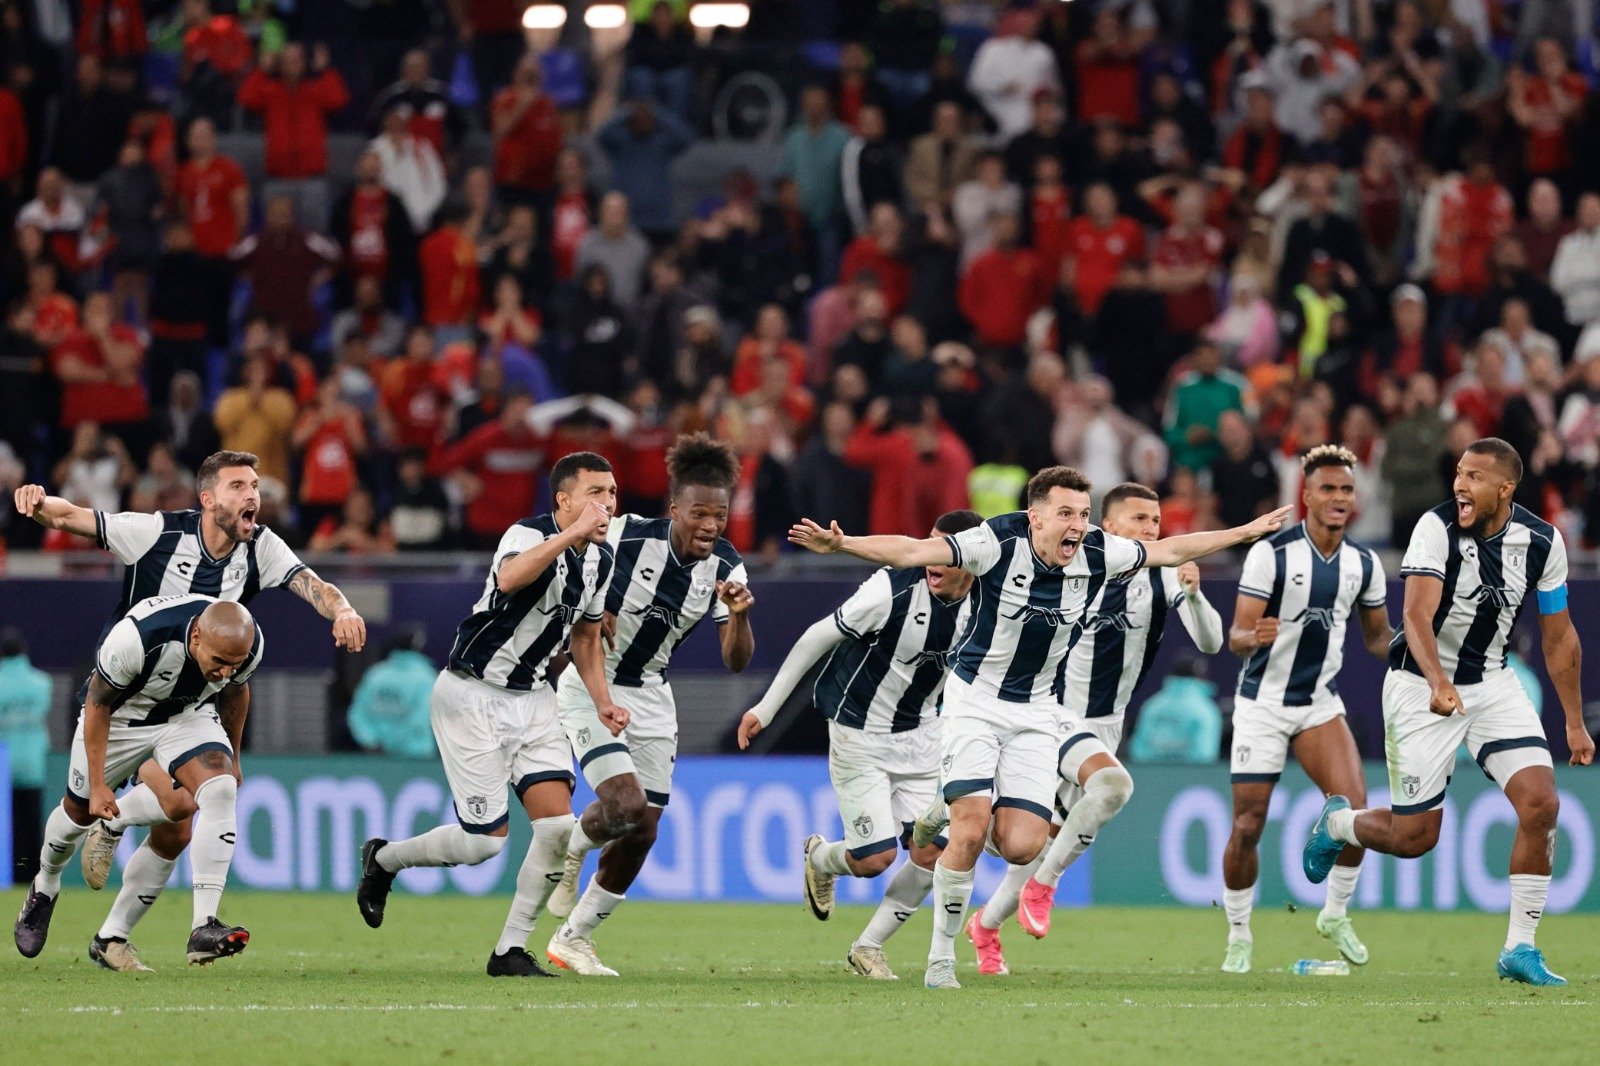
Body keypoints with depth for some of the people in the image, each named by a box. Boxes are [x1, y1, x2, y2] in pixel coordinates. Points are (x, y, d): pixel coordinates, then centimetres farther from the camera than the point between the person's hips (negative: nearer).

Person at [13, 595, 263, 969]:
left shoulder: (249, 644, -25)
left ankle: (203, 928, -28)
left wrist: (232, 757, 15)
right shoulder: (136, 637, -39)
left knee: (221, 791, -24)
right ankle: (45, 888, 47)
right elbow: (97, 704, -21)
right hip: (121, 715, -2)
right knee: (81, 810, 13)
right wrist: (97, 784, -17)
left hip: (189, 714, 2)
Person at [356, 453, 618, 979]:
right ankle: (383, 860, 22)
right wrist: (571, 533, -49)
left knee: (558, 824, -10)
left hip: (531, 696, 7)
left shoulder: (600, 559, 5)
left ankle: (511, 950, 3)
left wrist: (602, 702, 8)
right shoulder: (529, 535, -20)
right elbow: (510, 578, -45)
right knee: (486, 840, -7)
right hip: (472, 694, -7)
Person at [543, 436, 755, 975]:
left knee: (642, 835, 3)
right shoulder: (627, 540, -21)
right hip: (592, 688, -5)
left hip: (651, 697, 5)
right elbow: (586, 631, -15)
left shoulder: (726, 567, -8)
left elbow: (736, 659, -12)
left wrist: (739, 615, -32)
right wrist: (603, 702, -26)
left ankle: (573, 939, 21)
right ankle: (569, 853, 10)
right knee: (627, 806, -24)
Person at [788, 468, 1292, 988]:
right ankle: (941, 956, -1)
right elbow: (912, 552, -27)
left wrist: (1247, 532, 17)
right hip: (975, 697, -4)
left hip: (1036, 710, 4)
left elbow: (1169, 550, 10)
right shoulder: (999, 543, -19)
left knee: (1020, 847, -12)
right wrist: (841, 544, -42)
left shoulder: (1096, 553, -7)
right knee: (969, 834, -18)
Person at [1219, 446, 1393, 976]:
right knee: (1248, 825, -4)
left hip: (1321, 704, 3)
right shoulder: (1271, 553, -14)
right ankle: (1238, 936, 15)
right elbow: (1236, 636, -14)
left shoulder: (1364, 562, 0)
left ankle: (1335, 915, 5)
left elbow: (1377, 636, 14)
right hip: (1263, 703, -3)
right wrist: (1255, 637, -38)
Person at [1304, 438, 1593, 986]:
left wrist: (1574, 722, 7)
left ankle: (1520, 949, -5)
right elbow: (1417, 616, -32)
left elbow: (1559, 637, 5)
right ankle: (1338, 822, 33)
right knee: (1414, 836, -2)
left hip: (1493, 683, 4)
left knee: (1540, 803, -14)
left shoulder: (1542, 542, -7)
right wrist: (1438, 684, -50)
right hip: (1423, 687, -4)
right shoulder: (1437, 528, -21)